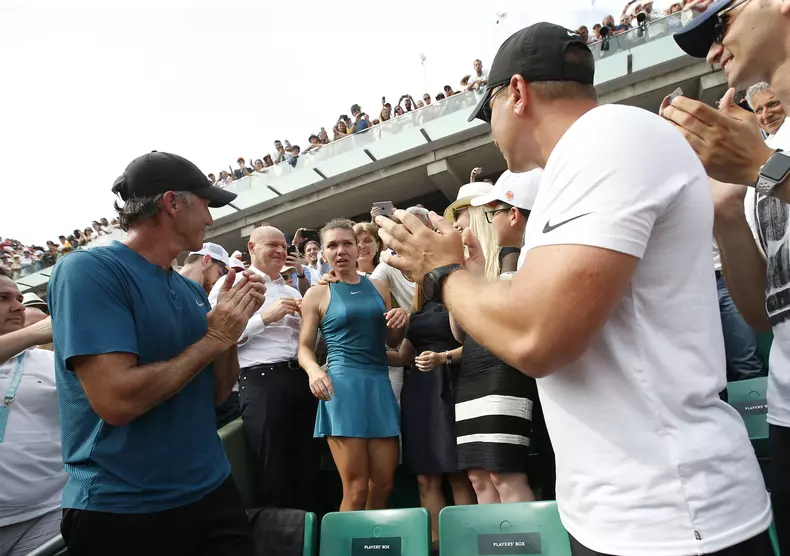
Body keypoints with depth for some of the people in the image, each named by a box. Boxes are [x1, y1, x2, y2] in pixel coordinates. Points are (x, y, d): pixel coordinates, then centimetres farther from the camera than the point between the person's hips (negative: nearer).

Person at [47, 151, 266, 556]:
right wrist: (214, 338, -16)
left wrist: (232, 327, -7)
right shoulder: (89, 270, -16)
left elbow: (216, 394, 8)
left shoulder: (191, 290, 5)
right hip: (121, 509, -6)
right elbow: (116, 400, -25)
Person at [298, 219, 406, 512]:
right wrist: (314, 369, -18)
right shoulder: (317, 294, 3)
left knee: (383, 485, 9)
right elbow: (304, 347, 3)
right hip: (342, 385, -4)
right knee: (356, 490, -2)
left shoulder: (378, 288, 13)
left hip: (380, 384, 4)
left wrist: (398, 326, 0)